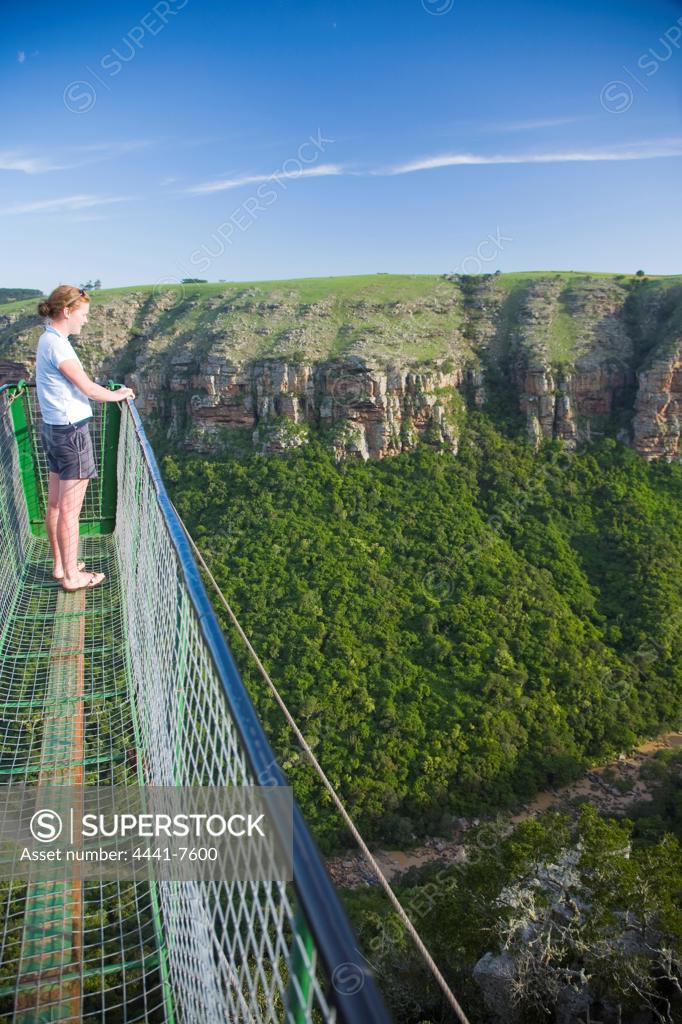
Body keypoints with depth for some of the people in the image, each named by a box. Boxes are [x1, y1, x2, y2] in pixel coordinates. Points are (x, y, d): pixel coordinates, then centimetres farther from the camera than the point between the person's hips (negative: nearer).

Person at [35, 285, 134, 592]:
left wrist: (112, 392, 9)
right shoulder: (57, 344, -18)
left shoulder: (49, 339, 11)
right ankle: (71, 576, 10)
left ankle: (60, 565, 28)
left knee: (55, 504, 16)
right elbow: (88, 388, -16)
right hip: (72, 431, -10)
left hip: (53, 429, 10)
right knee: (70, 510, 0)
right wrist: (118, 395, 0)